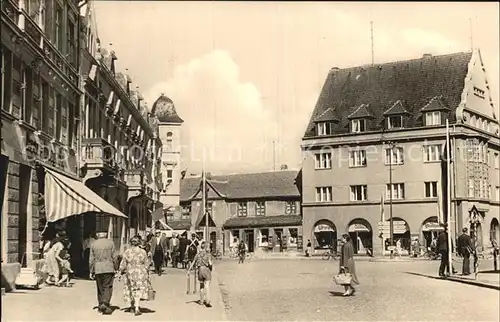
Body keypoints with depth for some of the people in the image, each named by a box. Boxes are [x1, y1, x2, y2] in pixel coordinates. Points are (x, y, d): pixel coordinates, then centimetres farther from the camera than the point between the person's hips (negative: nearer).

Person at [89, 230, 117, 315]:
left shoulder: (93, 244, 3)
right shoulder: (110, 243, -2)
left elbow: (91, 259, 4)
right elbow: (114, 257, -1)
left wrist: (91, 272, 10)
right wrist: (115, 268, 11)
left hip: (97, 269, 3)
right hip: (108, 268, -2)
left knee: (100, 288, 13)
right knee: (108, 287, -1)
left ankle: (100, 305, 19)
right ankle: (105, 304, -17)